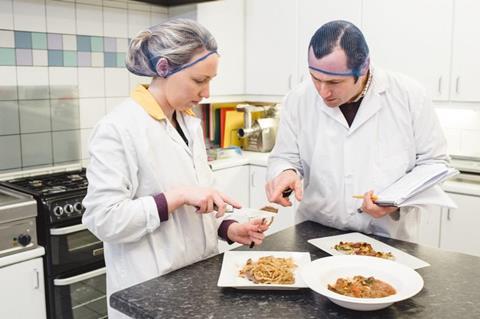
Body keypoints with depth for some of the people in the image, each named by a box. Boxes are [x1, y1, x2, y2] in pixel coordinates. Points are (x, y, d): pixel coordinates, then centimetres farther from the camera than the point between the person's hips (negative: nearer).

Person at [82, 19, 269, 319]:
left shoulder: (191, 123, 5)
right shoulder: (118, 128, -18)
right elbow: (103, 218, -21)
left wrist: (229, 229, -3)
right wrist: (179, 196, -26)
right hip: (150, 291, -7)